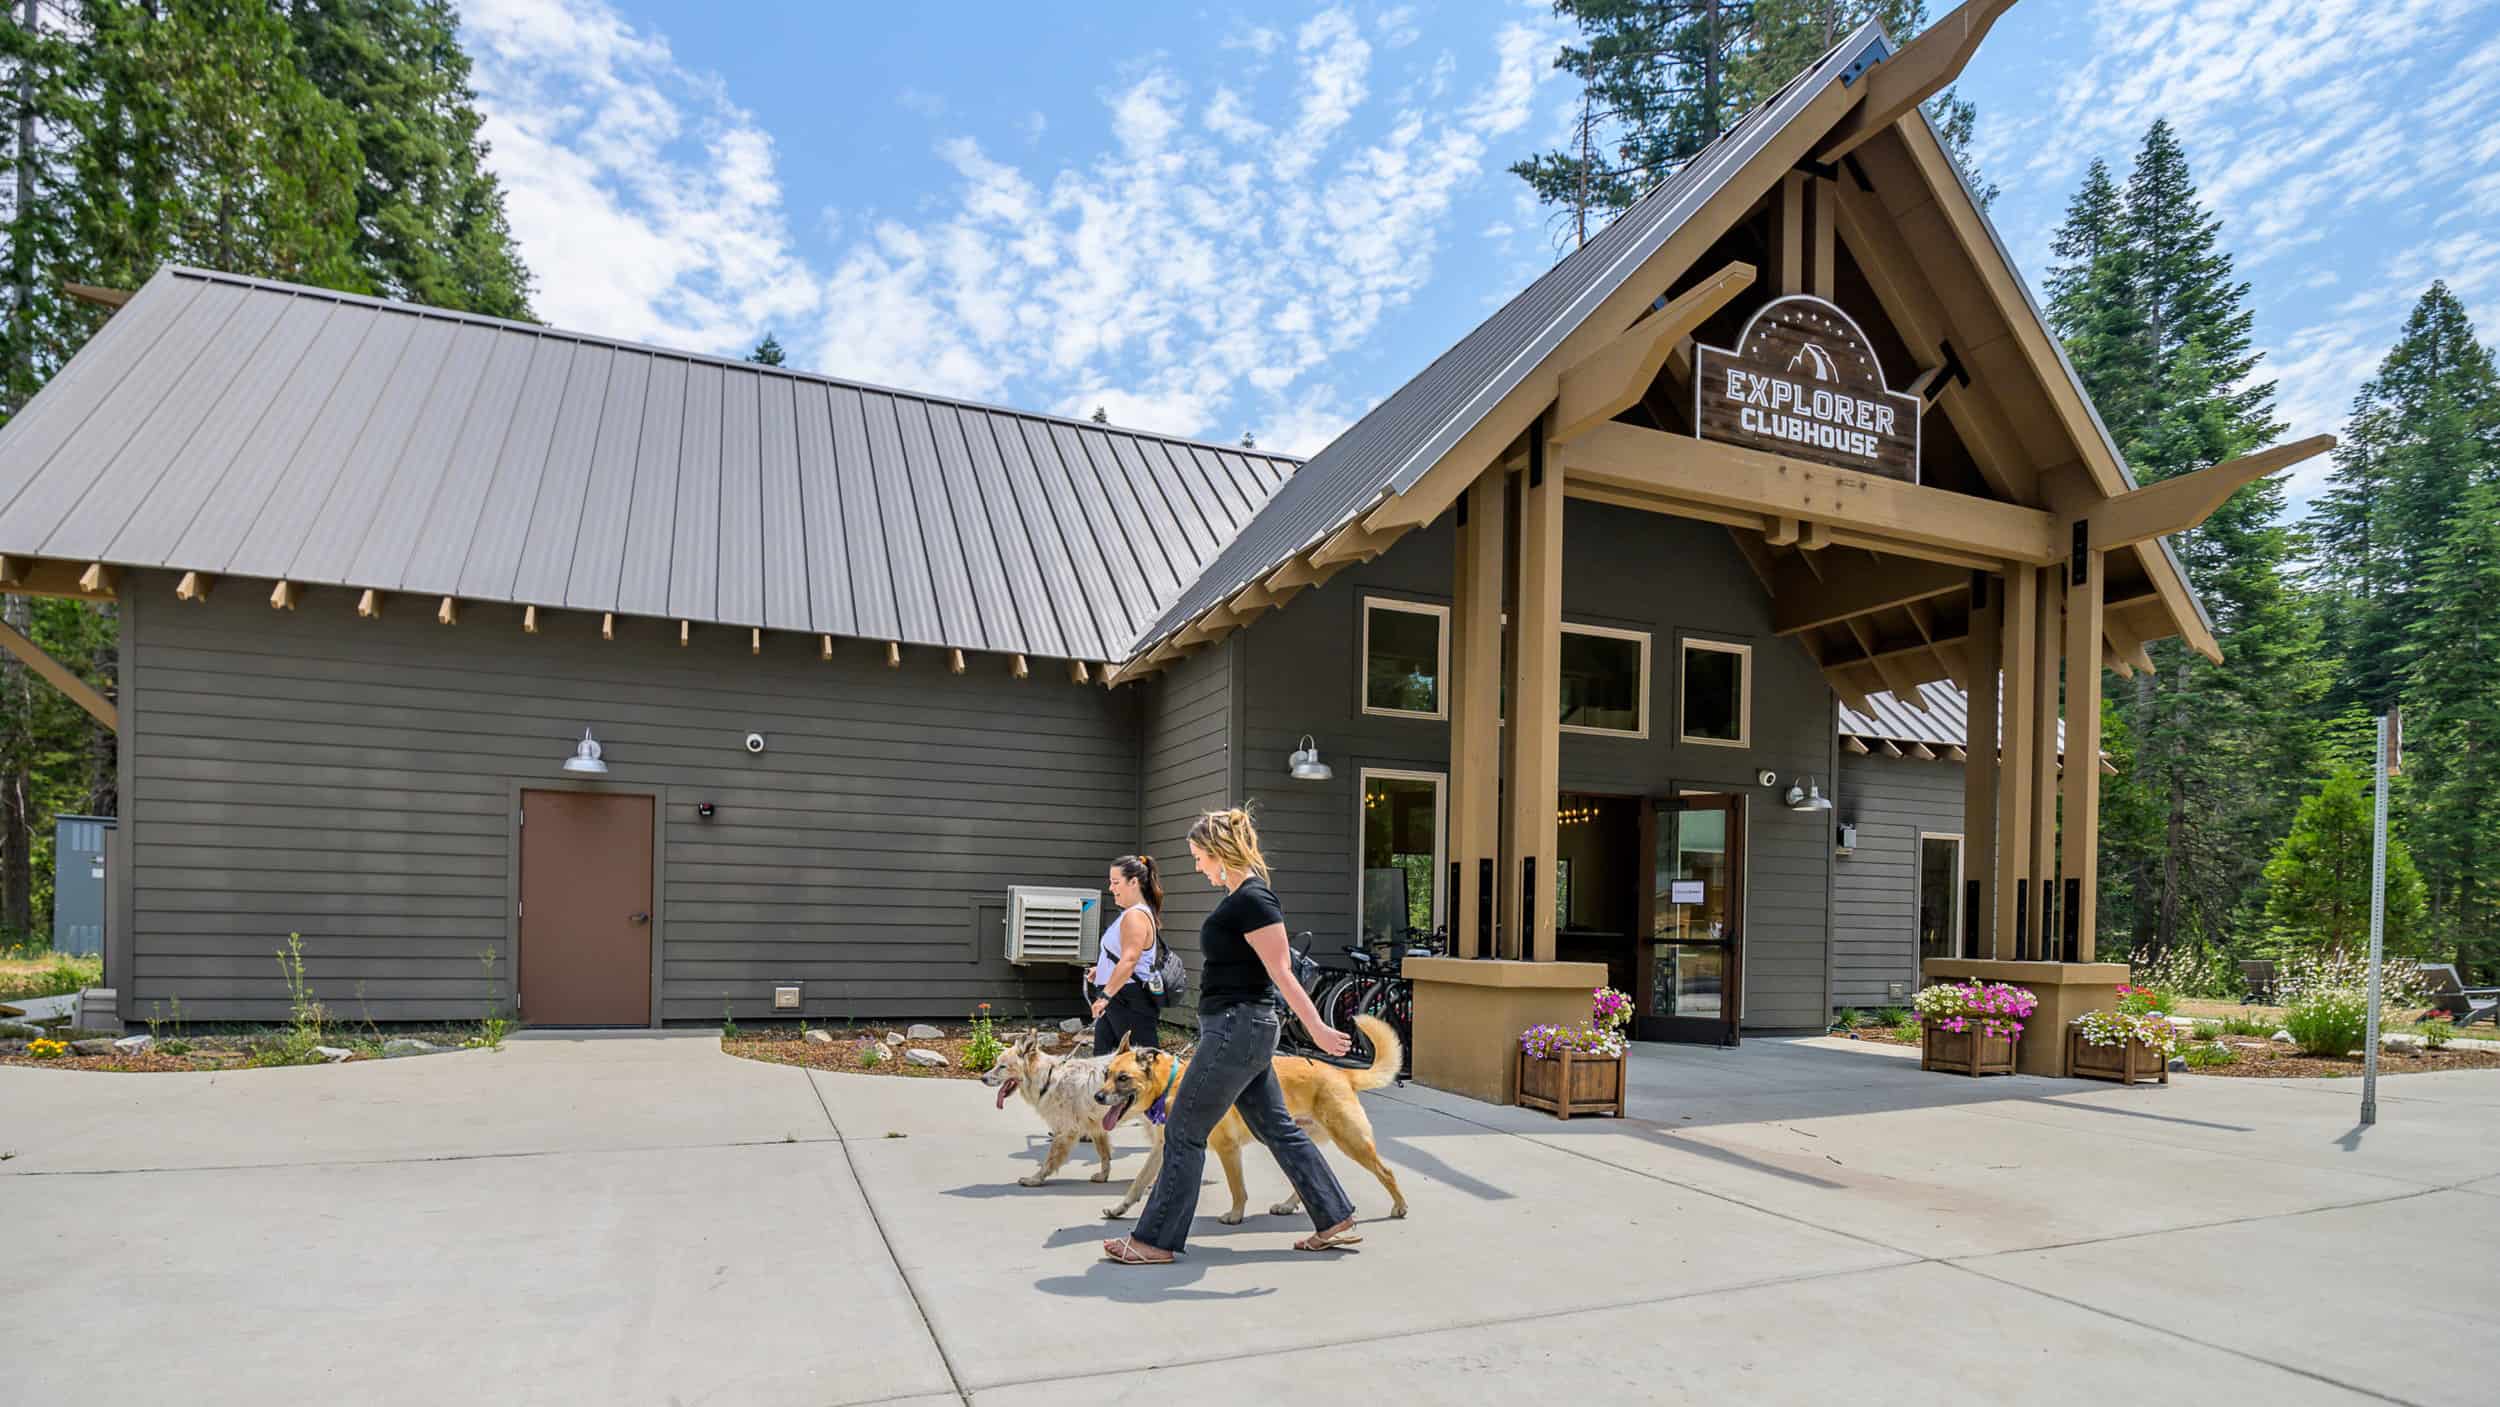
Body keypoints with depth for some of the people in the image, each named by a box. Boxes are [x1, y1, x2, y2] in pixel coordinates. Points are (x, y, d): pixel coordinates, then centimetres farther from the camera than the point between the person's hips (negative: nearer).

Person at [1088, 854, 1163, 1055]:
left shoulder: (1135, 916, -17)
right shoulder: (1132, 913, 17)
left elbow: (1129, 960, -28)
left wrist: (1106, 995, -32)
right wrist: (1101, 970, 17)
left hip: (1130, 1001, -11)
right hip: (1116, 1001, 11)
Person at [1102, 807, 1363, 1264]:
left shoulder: (1253, 900, -17)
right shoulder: (1239, 896, 13)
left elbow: (1282, 973, -20)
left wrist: (1317, 1029, -20)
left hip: (1237, 1028, -10)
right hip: (1236, 1027, 10)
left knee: (1184, 1131, -1)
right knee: (1276, 1127, 15)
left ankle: (1155, 1241, 9)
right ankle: (1335, 1221, 22)